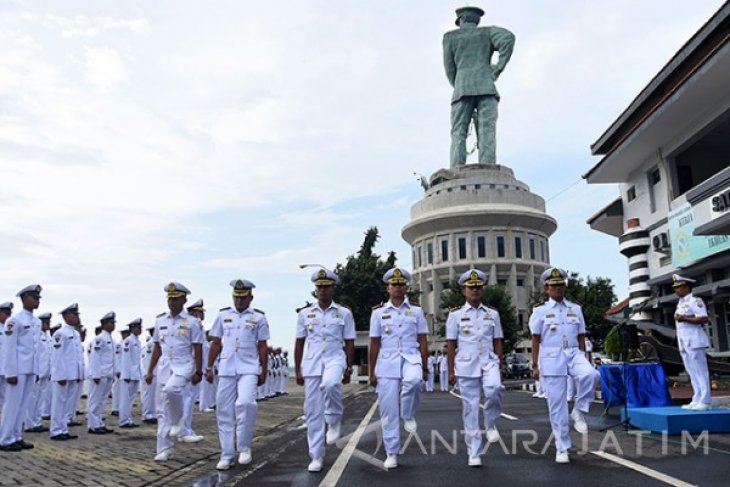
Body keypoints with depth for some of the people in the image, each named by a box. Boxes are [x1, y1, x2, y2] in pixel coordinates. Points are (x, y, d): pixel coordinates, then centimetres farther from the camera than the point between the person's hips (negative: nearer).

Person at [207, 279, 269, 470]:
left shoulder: (259, 318, 4)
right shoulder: (223, 316, 10)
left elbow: (262, 347, 5)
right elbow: (215, 344, 13)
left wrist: (264, 371, 3)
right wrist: (209, 367, 10)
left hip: (249, 369, -3)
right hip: (226, 369, 3)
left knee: (245, 402, -24)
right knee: (224, 412, 5)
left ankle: (244, 447, -5)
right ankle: (227, 456, 17)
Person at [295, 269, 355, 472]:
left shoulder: (344, 313, 4)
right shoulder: (305, 314, 8)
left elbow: (349, 343, 6)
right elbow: (299, 343, 11)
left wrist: (348, 368, 0)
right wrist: (297, 370, 8)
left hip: (334, 358, -2)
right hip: (311, 364, 2)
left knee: (330, 384, -37)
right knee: (313, 411, 2)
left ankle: (334, 421, -8)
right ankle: (316, 456, 14)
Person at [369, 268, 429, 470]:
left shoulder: (416, 311, 7)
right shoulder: (379, 312, 6)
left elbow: (423, 341, 7)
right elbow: (374, 344, 7)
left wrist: (425, 368, 1)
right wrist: (372, 372, 4)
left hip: (410, 358, 0)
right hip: (387, 363, 1)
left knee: (413, 381, -36)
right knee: (388, 410, 0)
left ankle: (409, 416, -7)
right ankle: (391, 454, 13)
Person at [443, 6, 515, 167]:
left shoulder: (450, 36, 20)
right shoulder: (488, 32, 22)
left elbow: (450, 69, 14)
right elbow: (508, 37, 0)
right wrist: (499, 67, 4)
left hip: (462, 89, 0)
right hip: (486, 87, 1)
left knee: (458, 134, -4)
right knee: (486, 133, -10)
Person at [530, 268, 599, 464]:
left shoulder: (575, 309, 11)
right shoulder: (540, 311, 3)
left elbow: (581, 338, 13)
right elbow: (536, 340, 2)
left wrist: (583, 360, 11)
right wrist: (535, 366, -2)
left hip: (573, 354, 2)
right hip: (551, 359, -2)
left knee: (590, 374, -32)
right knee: (557, 405, -1)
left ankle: (579, 412, -9)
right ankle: (562, 449, 11)